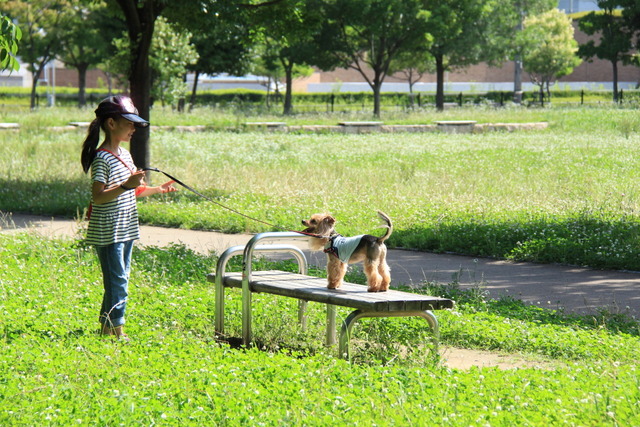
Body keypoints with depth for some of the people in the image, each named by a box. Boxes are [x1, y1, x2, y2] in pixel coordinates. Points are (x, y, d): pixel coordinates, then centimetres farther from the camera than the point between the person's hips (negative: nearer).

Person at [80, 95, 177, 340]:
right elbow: (98, 196, -22)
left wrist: (157, 190, 13)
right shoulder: (102, 158, -14)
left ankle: (106, 327, 20)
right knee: (117, 281, -8)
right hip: (107, 234, -9)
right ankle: (117, 331, -4)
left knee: (120, 280, 13)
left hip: (125, 231, 9)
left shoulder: (125, 155, 14)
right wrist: (126, 185, -30)